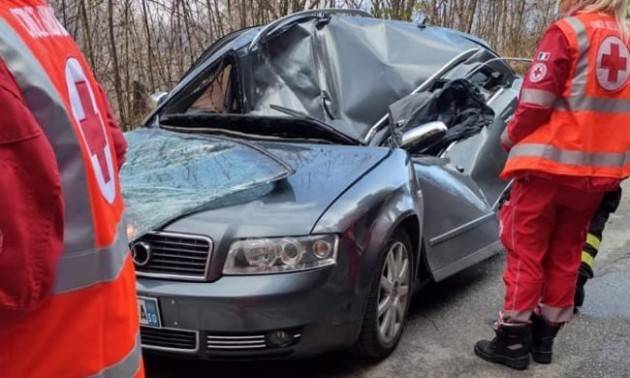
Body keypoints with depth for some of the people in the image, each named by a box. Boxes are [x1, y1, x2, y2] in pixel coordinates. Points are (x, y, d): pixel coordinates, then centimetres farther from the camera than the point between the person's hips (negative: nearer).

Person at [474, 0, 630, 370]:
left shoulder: (567, 32, -11)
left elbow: (536, 102, -15)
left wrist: (511, 136, 2)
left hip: (549, 165, -6)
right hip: (598, 170, 6)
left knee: (526, 252, 3)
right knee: (565, 255, 15)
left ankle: (513, 341, 8)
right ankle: (545, 336, 24)